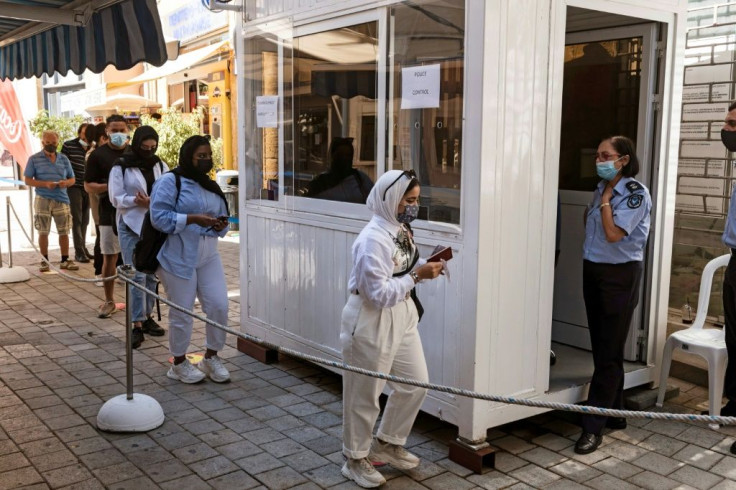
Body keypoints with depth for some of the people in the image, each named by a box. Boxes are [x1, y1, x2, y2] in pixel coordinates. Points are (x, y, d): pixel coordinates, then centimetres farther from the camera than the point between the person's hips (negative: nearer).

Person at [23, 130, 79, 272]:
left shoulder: (64, 159, 11)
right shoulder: (34, 159, 2)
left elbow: (72, 179, 14)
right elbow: (28, 180, -1)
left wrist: (66, 183, -10)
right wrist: (45, 184, -16)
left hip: (62, 199, 3)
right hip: (43, 200, -2)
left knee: (64, 231, 4)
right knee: (43, 232, 1)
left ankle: (65, 260, 13)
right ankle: (45, 261, 11)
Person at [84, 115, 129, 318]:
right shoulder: (98, 155, 0)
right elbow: (88, 186, -1)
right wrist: (108, 187, -17)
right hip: (109, 214, -1)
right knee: (109, 257, 3)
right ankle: (109, 301, 15)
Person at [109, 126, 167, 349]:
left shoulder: (161, 166, 9)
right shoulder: (121, 167, -2)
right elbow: (116, 198, -6)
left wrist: (150, 201, -16)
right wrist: (139, 201, -20)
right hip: (131, 226, -4)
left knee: (152, 274, 8)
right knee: (137, 275, -7)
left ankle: (147, 316, 21)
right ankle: (137, 325, -5)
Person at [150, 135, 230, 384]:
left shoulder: (211, 186, 15)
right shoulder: (170, 181, -8)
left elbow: (222, 217, 20)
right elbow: (159, 217, -17)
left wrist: (221, 225, -4)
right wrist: (193, 219, -23)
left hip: (208, 256, 6)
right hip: (179, 257, -6)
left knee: (219, 306, 0)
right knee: (182, 312, 3)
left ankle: (211, 358, 20)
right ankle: (179, 363, 22)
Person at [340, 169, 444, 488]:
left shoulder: (401, 229, 4)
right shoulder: (373, 238, -24)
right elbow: (380, 293, -26)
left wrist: (425, 266, -3)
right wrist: (417, 276, -24)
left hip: (402, 318, 9)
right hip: (371, 322, -9)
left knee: (415, 383, 16)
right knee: (364, 394, 7)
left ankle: (387, 444, 37)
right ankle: (355, 459, 27)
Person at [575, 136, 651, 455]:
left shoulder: (635, 193, -12)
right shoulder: (601, 189, 9)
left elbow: (614, 234, -21)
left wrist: (606, 199, -13)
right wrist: (590, 213, 6)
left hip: (619, 275, -8)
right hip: (593, 271, 8)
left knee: (609, 353, -4)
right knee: (601, 349, 12)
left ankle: (593, 427, -1)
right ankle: (614, 414, 25)